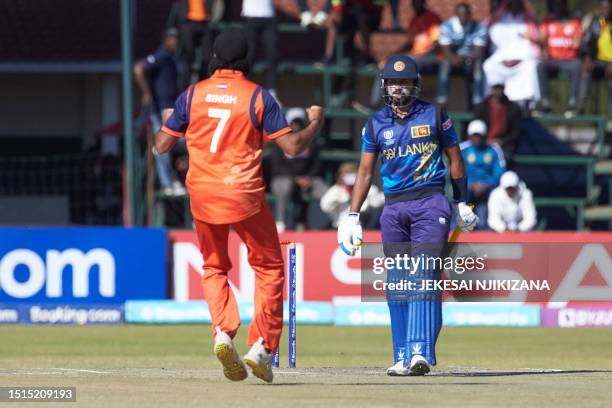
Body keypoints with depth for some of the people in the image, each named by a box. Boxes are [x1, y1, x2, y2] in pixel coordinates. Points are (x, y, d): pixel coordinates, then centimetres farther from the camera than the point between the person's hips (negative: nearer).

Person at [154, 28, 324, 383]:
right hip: (244, 194, -3)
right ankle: (262, 347, 0)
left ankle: (223, 333, -5)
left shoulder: (192, 95, 2)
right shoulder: (258, 97, -5)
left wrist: (168, 121, 29)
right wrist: (316, 123, 12)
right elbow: (292, 146, -7)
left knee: (214, 267, 19)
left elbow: (162, 145, 6)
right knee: (269, 267, 11)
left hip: (203, 194, 3)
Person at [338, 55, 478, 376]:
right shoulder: (376, 123, 10)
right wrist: (352, 217, 7)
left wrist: (462, 203, 13)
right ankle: (403, 357, 7)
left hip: (430, 204, -3)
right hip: (393, 208, 3)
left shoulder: (434, 116, 4)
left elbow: (455, 159, 13)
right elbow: (365, 173, 13)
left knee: (424, 277, -15)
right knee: (397, 283, 3)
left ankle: (421, 353, -22)